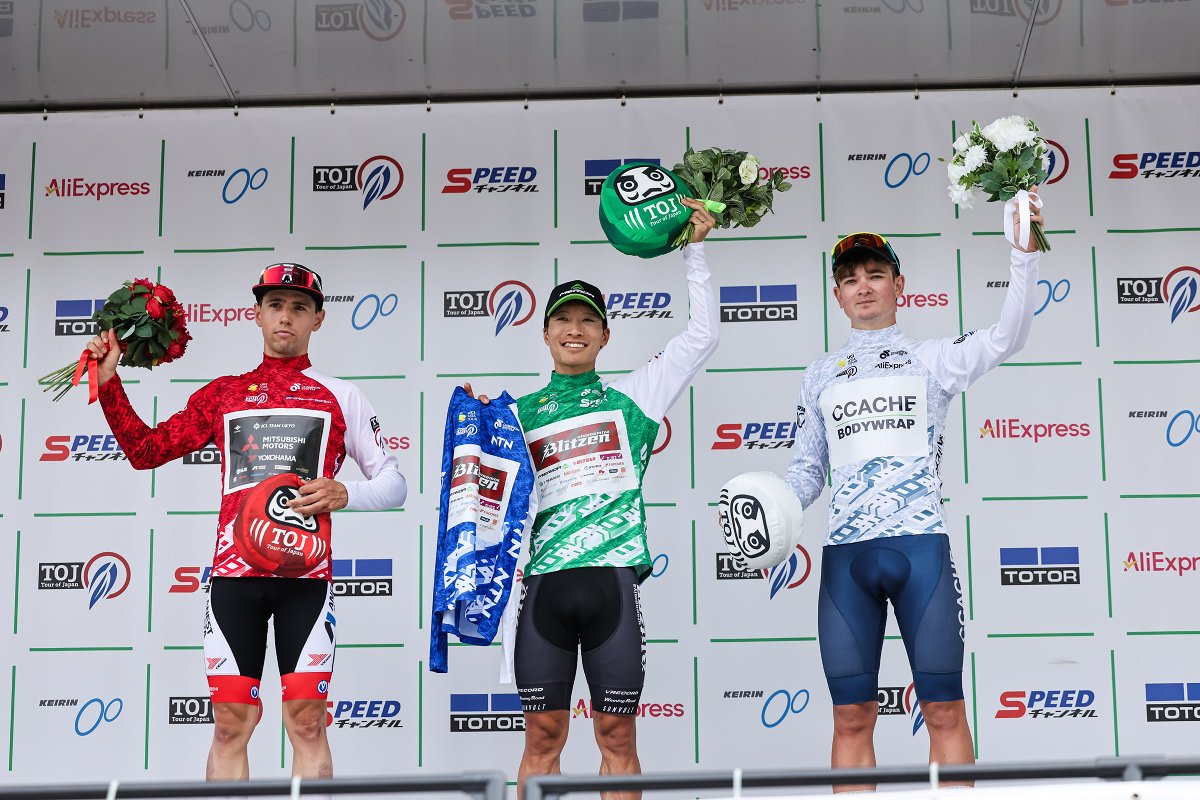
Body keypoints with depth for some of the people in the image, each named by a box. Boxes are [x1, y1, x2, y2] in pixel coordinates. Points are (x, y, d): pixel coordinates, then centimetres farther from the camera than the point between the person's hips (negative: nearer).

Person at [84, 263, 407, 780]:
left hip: (305, 574, -2)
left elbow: (394, 484, 10)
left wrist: (343, 494, -10)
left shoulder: (340, 397, 10)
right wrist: (108, 382, 7)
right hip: (233, 570, 2)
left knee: (306, 722, -5)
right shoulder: (223, 394, 16)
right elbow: (145, 451, 17)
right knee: (230, 723, 0)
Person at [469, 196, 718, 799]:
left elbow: (703, 334, 10)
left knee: (618, 736, 3)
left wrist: (693, 251, 9)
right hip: (545, 583, 1)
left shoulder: (630, 396, 12)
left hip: (613, 578, -1)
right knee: (543, 736, 3)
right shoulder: (521, 412, 14)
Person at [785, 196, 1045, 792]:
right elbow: (807, 469, 20)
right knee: (852, 716, 1)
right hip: (846, 551, 2)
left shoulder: (931, 358, 10)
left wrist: (1025, 257, -20)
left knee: (944, 709, -3)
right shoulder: (820, 376, 19)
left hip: (921, 542, -2)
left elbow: (1005, 339, -7)